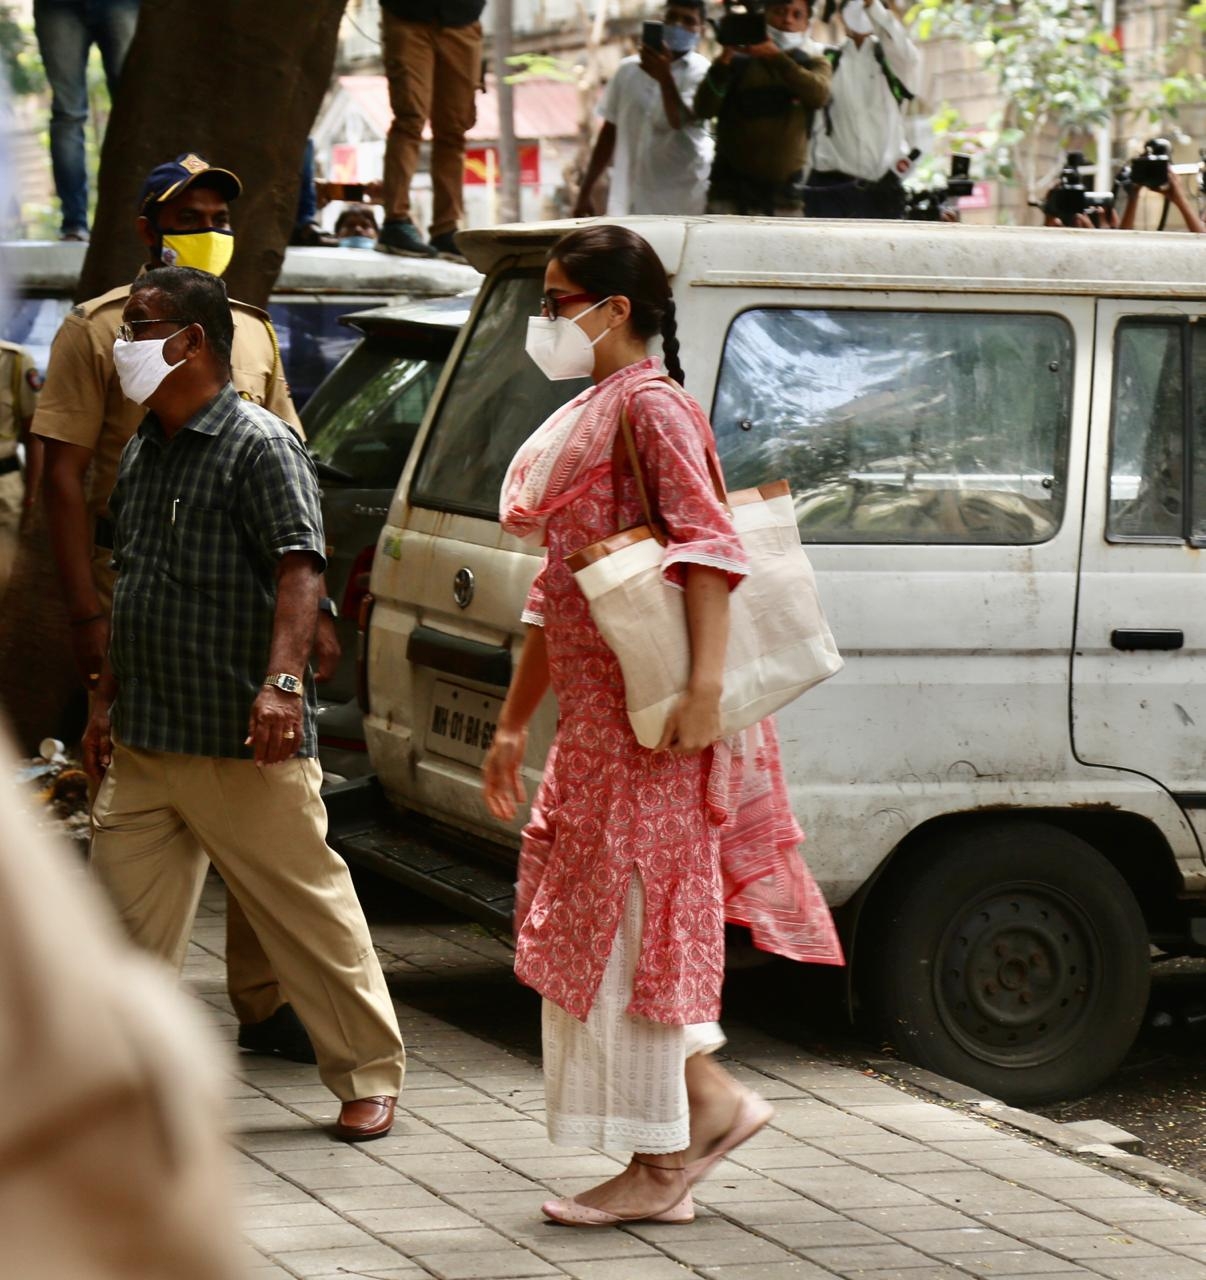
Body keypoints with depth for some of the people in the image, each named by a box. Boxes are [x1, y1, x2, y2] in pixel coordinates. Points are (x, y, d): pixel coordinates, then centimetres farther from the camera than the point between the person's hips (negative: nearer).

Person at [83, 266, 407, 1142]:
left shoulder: (261, 446, -10)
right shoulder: (143, 454, 15)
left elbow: (300, 570, -20)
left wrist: (283, 681, -32)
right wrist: (107, 702, 21)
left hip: (244, 746, -8)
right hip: (142, 743, 8)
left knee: (310, 910, 1)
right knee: (126, 916, 6)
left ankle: (370, 1077, 12)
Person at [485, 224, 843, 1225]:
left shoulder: (650, 406, -9)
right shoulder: (586, 419, 20)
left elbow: (706, 545, -21)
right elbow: (555, 590, 24)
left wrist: (705, 684, -31)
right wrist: (513, 724, 24)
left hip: (651, 714, -10)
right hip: (595, 714, 10)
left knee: (629, 918, -6)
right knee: (582, 917, 11)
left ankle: (660, 1168, 1)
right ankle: (714, 1101, 18)